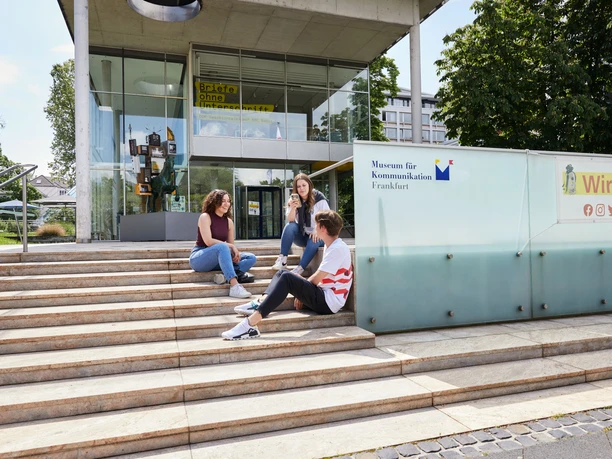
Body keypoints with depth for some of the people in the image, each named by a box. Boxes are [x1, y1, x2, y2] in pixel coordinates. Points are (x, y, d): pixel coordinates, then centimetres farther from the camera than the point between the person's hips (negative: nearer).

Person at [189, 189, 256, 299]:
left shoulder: (229, 221, 8)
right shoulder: (205, 217, -9)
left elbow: (231, 245, 7)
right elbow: (208, 241, -21)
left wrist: (235, 253, -17)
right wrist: (231, 246, -20)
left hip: (217, 260, 7)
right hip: (199, 258, -7)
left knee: (251, 258, -6)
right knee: (222, 247, -37)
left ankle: (226, 276, -32)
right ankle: (234, 285, -50)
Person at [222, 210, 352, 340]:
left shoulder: (338, 249, -16)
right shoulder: (329, 246, 16)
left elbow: (316, 279, -16)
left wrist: (301, 287, 2)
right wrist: (301, 292, 5)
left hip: (329, 302, -10)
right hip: (323, 296, 10)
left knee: (287, 278, -26)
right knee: (282, 273, 10)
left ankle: (250, 324, -34)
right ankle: (260, 303, -13)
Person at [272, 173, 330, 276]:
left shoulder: (319, 199, -10)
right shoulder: (294, 200, 0)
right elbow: (290, 221, -8)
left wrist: (317, 231, -29)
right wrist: (292, 208, -28)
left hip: (318, 236, -3)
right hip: (302, 236, 3)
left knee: (314, 241, -36)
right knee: (289, 226, -25)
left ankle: (299, 270, -42)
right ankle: (282, 260, -31)